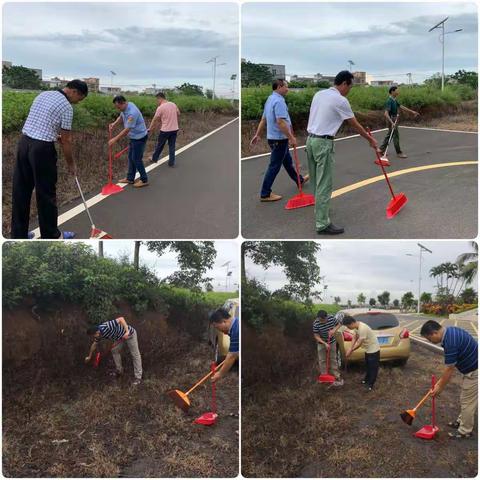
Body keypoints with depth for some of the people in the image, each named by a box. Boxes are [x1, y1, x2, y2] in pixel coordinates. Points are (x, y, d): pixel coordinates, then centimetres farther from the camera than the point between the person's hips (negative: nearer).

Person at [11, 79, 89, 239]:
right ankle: (51, 235, 14)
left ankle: (19, 234, 17)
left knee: (20, 191, 9)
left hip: (24, 142, 8)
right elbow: (66, 141, -6)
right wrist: (71, 164, 5)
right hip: (42, 148, -8)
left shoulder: (43, 94, 16)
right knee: (46, 194, 3)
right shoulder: (66, 106, -8)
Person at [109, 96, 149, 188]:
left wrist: (115, 139, -22)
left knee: (136, 159, -1)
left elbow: (127, 130, -28)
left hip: (139, 138, -9)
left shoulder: (132, 113, -32)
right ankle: (130, 178, 26)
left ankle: (144, 180, 12)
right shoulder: (124, 107, -4)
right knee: (131, 158, 15)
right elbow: (121, 117, 15)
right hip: (134, 137, 9)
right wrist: (114, 124, -5)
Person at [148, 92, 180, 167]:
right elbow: (178, 114, 15)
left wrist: (150, 129, 3)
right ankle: (171, 162, 12)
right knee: (172, 146, 11)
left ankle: (154, 159, 31)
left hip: (165, 130, -5)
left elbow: (154, 120, -8)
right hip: (174, 129, 5)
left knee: (159, 145, 13)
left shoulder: (160, 108, -15)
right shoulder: (173, 104, 2)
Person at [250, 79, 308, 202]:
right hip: (279, 139, -10)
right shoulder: (278, 101, -20)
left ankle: (299, 180, 43)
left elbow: (263, 120, 16)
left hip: (274, 137, 10)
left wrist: (257, 135, 20)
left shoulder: (270, 99, 12)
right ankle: (265, 194, 1)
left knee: (287, 161, 24)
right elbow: (280, 122, -29)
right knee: (274, 166, -4)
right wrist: (291, 138, -23)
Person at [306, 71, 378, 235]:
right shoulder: (340, 100, -11)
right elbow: (355, 125, -3)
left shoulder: (318, 94, 12)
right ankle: (322, 224, -2)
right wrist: (370, 139, 10)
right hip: (323, 143, -9)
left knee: (316, 181, 19)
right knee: (324, 184, -5)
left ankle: (320, 209, 34)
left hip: (310, 140, 9)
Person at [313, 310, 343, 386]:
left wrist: (334, 330, -22)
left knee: (333, 359, 11)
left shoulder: (332, 318, -24)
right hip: (321, 343, -1)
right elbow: (316, 336, -22)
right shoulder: (316, 323, -29)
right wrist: (325, 343, -29)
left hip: (332, 342, 1)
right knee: (322, 360, 7)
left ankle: (336, 376, 21)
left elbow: (339, 323, -4)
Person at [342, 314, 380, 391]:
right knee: (368, 365, 23)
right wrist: (350, 348, -5)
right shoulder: (357, 326, -4)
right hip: (368, 349, 10)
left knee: (373, 367, 4)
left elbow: (359, 344, -28)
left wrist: (350, 350, -17)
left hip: (373, 349, -10)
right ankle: (367, 380, 39)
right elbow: (355, 338, 6)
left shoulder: (362, 328, -34)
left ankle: (370, 385, 13)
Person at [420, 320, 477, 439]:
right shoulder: (450, 331, 1)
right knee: (465, 399, 23)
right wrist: (441, 380, 14)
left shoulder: (450, 341, -29)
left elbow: (449, 369, -20)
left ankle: (465, 431, 17)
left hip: (474, 371, -10)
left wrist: (440, 387, -8)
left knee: (468, 402, 4)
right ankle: (461, 421, 37)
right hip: (472, 368, 10)